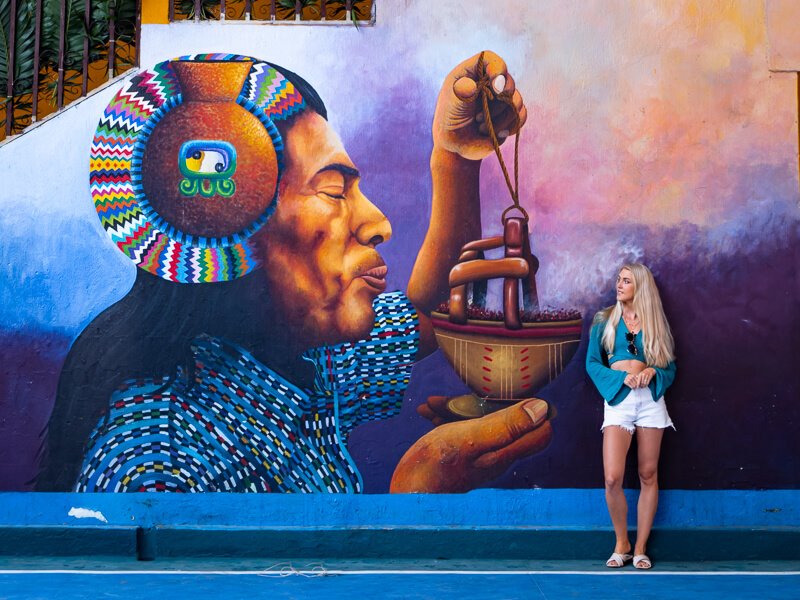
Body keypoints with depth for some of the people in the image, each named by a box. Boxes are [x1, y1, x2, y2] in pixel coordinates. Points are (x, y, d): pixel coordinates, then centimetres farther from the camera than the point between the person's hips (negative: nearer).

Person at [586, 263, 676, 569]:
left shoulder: (654, 323, 10)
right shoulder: (604, 321, 8)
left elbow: (670, 366, 11)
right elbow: (592, 362, 3)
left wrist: (652, 372, -11)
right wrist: (623, 378, -11)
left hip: (651, 398, 1)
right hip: (618, 399, -1)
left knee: (648, 475, 3)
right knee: (612, 478, -12)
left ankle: (640, 547, 13)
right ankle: (621, 544, 8)